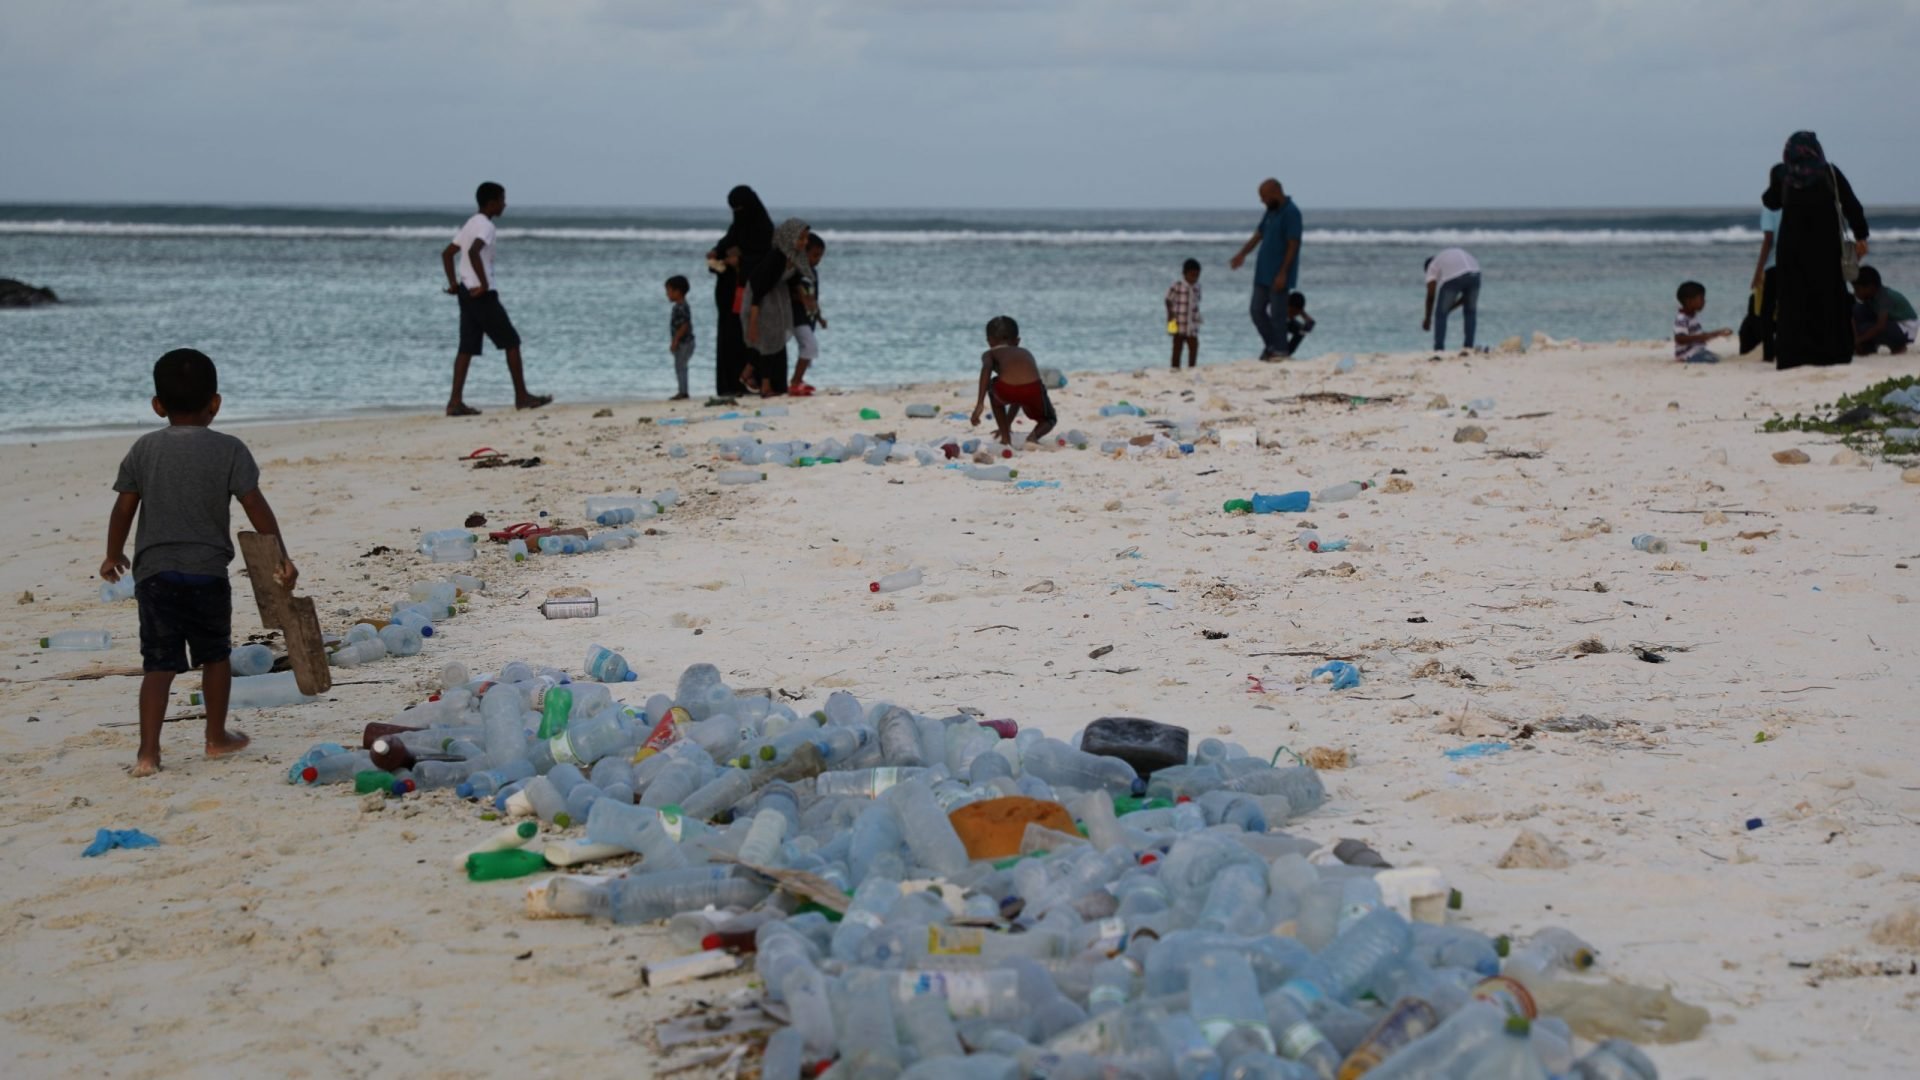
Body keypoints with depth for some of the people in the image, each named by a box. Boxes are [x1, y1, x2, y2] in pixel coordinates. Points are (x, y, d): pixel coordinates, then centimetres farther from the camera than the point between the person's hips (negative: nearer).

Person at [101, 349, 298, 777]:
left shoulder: (145, 449, 4)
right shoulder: (229, 450, -3)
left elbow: (124, 507, 6)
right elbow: (256, 507, -8)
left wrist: (114, 556, 20)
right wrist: (281, 557, -5)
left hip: (154, 570, 1)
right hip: (207, 571, -1)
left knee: (159, 663, 1)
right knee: (215, 655, 18)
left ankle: (148, 753, -10)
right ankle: (217, 737, 29)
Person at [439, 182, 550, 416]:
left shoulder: (470, 225, 18)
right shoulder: (485, 226, -12)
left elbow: (447, 253, 21)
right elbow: (474, 252, -29)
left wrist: (453, 283, 16)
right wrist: (484, 284, -25)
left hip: (466, 292, 9)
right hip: (483, 295, -9)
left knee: (468, 347, 5)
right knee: (511, 341, 0)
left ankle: (456, 401, -3)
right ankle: (522, 396, 4)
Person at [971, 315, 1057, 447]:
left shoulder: (989, 354, 28)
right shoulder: (1026, 353, 41)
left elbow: (986, 368, 1)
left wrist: (980, 403, -6)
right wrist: (1008, 423, 62)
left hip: (1006, 391, -2)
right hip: (1033, 389, 2)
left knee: (993, 386, 38)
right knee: (1049, 420, 33)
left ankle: (1005, 438, 28)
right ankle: (1034, 435, -3)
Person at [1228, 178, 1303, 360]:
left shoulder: (1291, 213, -14)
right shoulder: (1271, 212, 13)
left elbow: (1293, 246, -18)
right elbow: (1258, 235, 16)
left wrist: (1283, 273, -21)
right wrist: (1242, 254, 1)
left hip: (1279, 276, -9)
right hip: (1263, 272, 9)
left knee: (1277, 314, -4)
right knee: (1257, 310, 10)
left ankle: (1280, 351, 5)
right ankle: (1271, 345, 22)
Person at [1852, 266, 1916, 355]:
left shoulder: (1884, 297, -29)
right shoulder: (1870, 296, -4)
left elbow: (1880, 326, -36)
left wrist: (1858, 340, -33)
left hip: (1906, 329, -8)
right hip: (1891, 322, 8)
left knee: (1865, 329, -27)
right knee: (1859, 310, -8)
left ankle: (1898, 346, -5)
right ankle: (1869, 347, -1)